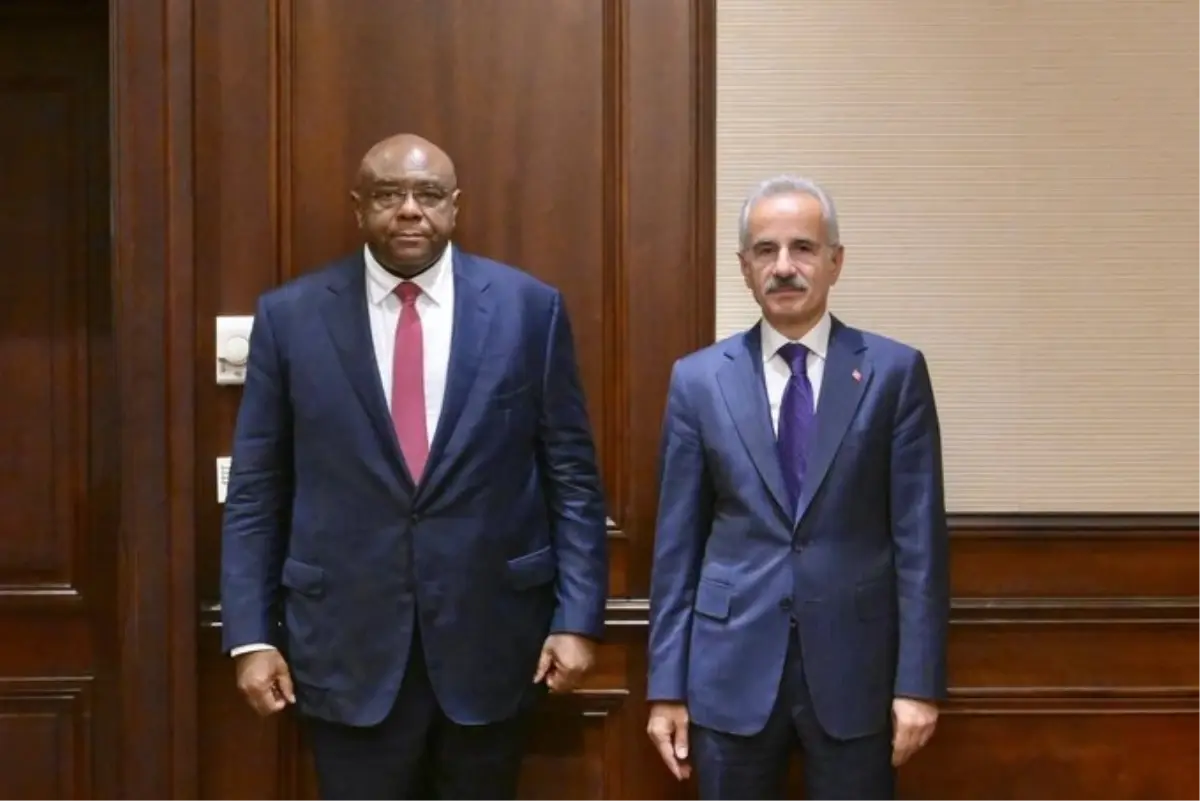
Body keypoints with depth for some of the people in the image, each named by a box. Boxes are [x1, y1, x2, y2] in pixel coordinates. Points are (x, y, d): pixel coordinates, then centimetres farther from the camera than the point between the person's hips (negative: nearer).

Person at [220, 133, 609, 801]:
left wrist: (578, 618, -4)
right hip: (348, 642, 0)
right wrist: (252, 634, -2)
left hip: (490, 636, 1)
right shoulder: (291, 316, 1)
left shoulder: (530, 308, 0)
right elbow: (256, 490, 3)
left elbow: (572, 477, 1)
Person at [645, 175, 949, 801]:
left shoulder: (895, 372, 0)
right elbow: (677, 543, 4)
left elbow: (918, 537, -2)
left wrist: (918, 680, -6)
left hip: (855, 664, -1)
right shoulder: (698, 379, 3)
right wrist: (667, 684, 2)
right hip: (731, 667, 1)